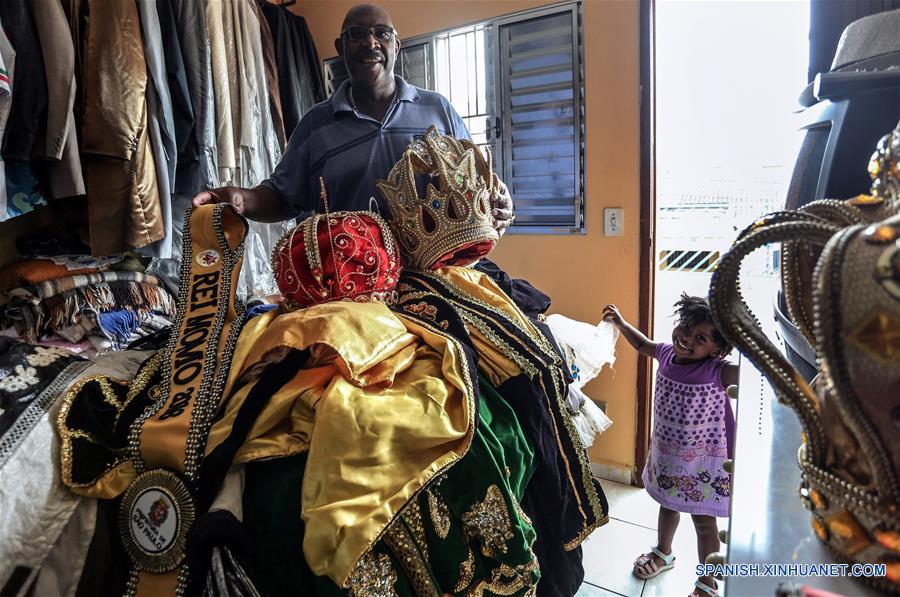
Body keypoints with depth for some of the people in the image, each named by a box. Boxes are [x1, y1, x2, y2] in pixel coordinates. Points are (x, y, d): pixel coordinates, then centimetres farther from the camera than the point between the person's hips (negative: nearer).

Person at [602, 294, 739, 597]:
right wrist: (621, 323, 14)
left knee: (704, 522, 14)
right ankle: (663, 554, 56)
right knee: (667, 505, 29)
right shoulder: (667, 353, -10)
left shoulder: (718, 371, -28)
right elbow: (643, 344, 12)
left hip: (703, 462, -6)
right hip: (665, 453, 6)